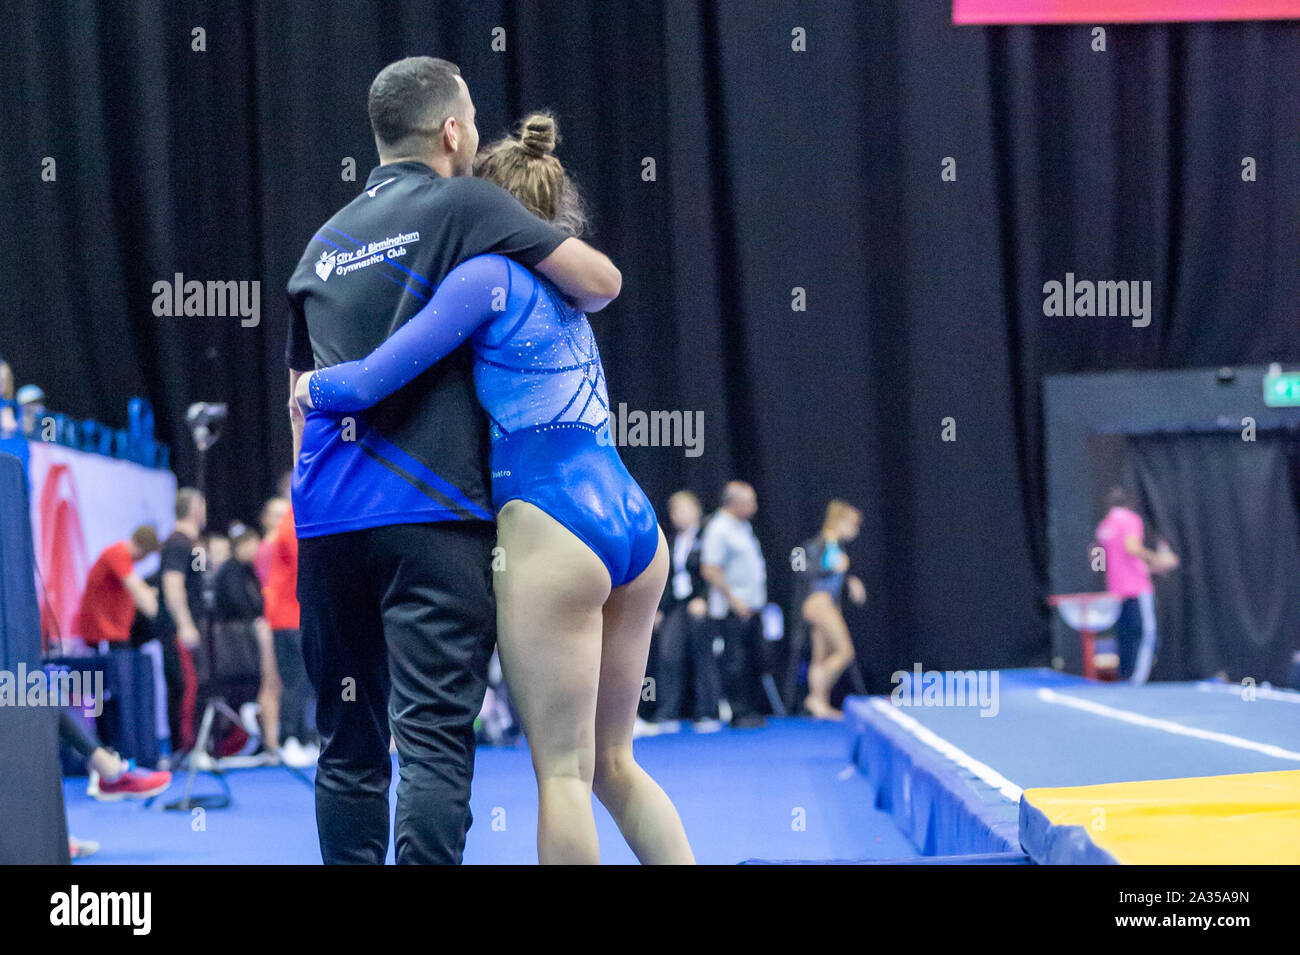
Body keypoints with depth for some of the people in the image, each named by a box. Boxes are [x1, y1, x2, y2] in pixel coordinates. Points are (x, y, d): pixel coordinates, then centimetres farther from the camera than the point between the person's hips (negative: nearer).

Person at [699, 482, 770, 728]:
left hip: (751, 608, 9)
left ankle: (752, 710, 17)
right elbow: (710, 570, -19)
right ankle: (738, 713, -3)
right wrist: (734, 600, -19)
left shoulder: (743, 527, 16)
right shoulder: (718, 530, -14)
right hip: (733, 611, -9)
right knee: (735, 662, -6)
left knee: (754, 661, 10)